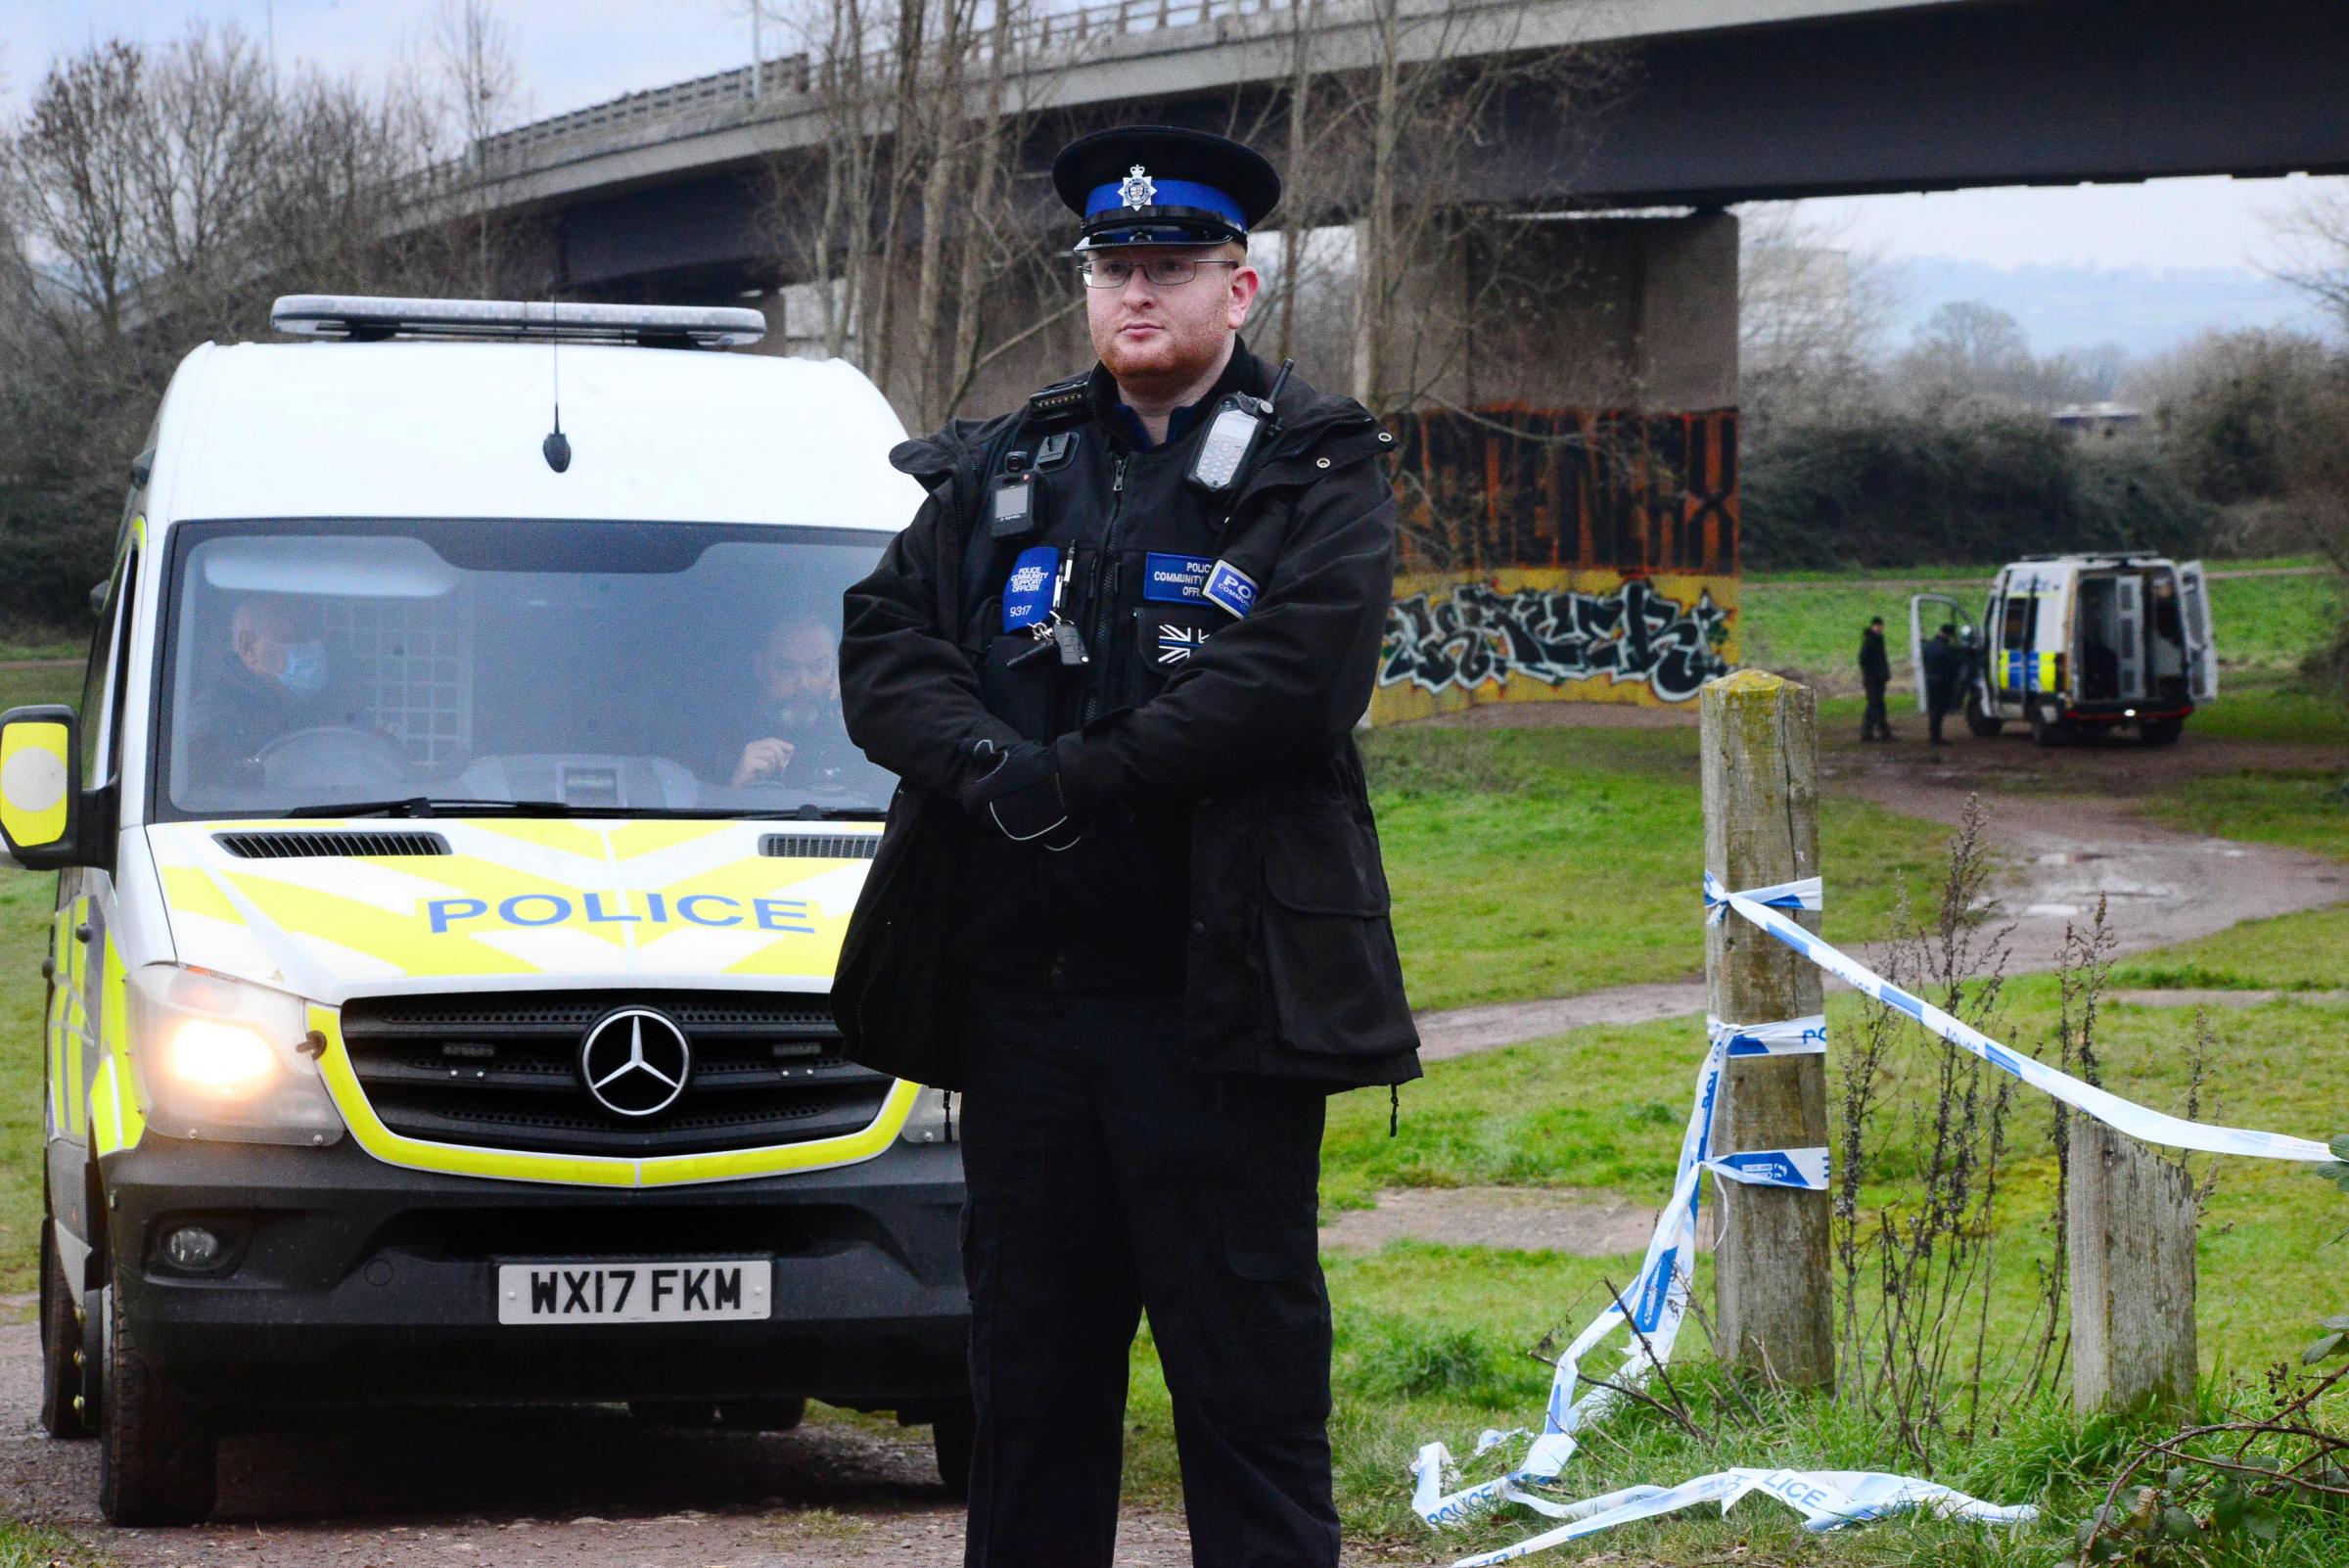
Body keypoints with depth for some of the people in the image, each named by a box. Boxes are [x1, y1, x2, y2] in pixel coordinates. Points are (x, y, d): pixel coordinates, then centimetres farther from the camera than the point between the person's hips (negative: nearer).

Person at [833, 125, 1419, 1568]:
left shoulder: (1315, 472, 2)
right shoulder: (1004, 472, 17)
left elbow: (1296, 678, -13)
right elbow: (883, 643, 7)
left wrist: (1073, 778, -16)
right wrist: (989, 764, -13)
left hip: (1214, 1000, -4)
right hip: (1018, 997, 5)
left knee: (1247, 1371, -2)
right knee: (1033, 1367, 11)